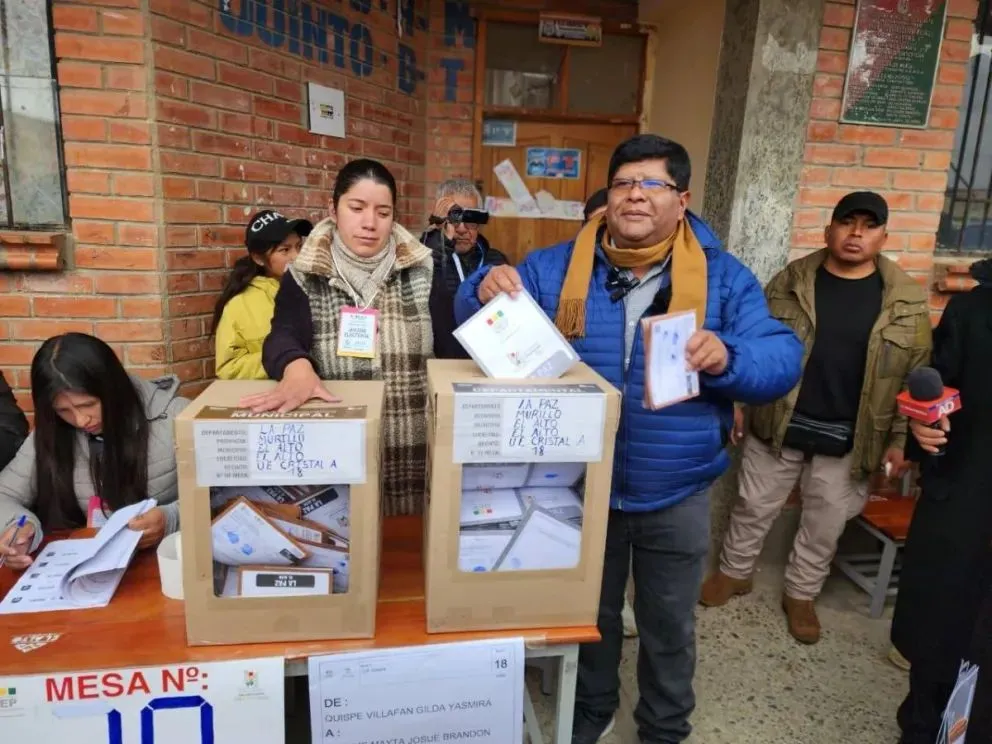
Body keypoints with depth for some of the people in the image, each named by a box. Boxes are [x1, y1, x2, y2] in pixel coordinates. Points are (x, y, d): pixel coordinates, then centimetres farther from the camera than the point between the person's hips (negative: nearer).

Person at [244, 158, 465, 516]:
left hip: (416, 452, 1)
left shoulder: (421, 273, 4)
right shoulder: (304, 278, 1)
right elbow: (283, 338, -15)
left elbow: (452, 350, 2)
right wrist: (297, 368, -38)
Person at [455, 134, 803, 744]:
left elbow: (782, 360, -11)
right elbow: (479, 326, -2)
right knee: (590, 614, 23)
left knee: (669, 626, 21)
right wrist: (487, 289, -26)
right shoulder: (556, 268, -5)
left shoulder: (723, 276, -7)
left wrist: (727, 357, -33)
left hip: (676, 494, 0)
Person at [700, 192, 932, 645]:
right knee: (754, 507, 13)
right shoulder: (789, 283, -3)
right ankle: (734, 572, 35)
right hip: (779, 425, 0)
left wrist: (900, 439, -5)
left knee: (826, 524, 14)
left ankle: (801, 594, 35)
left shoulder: (908, 301, -3)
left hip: (849, 439, 1)